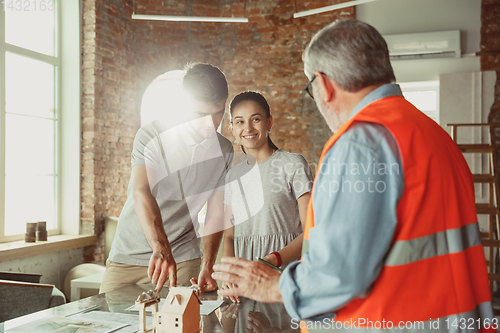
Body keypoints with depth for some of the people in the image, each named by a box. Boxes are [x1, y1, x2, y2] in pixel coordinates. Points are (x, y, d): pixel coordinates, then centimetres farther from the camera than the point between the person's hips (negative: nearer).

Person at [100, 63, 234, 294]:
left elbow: (216, 214, 0)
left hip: (184, 260, 2)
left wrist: (207, 267, -13)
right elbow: (140, 193, -29)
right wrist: (160, 248, -45)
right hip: (128, 257, -2)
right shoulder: (152, 135, -14)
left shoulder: (223, 150, 0)